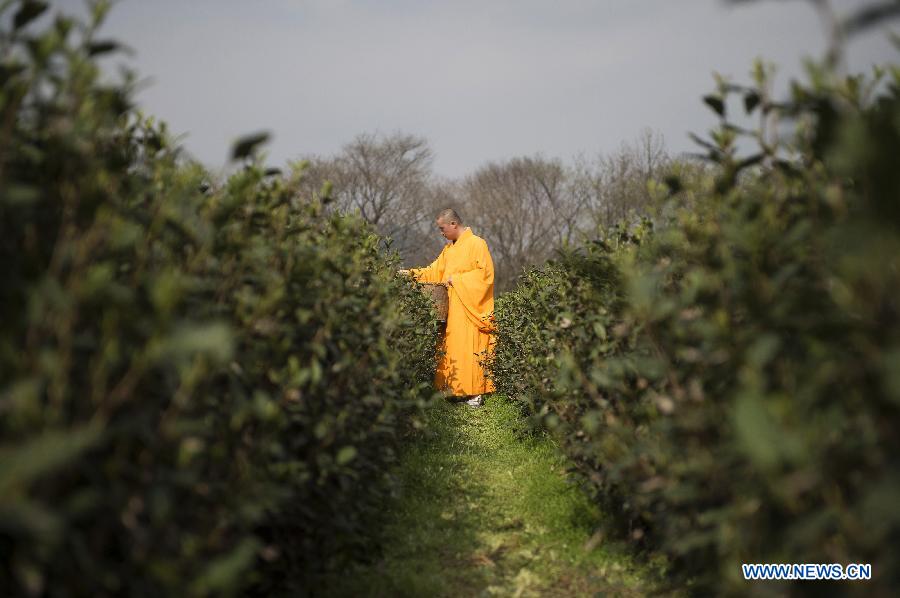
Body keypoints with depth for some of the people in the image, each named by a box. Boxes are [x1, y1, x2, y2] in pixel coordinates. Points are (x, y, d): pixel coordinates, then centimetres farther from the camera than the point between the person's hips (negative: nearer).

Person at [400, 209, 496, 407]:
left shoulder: (476, 243, -7)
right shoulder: (449, 248, 17)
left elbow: (484, 272, -14)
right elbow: (436, 270, 19)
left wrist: (457, 280, -13)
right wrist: (413, 273, 6)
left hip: (469, 308, -8)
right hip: (451, 308, 8)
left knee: (468, 348, -8)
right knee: (451, 348, 4)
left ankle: (475, 393, -5)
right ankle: (455, 388, 7)